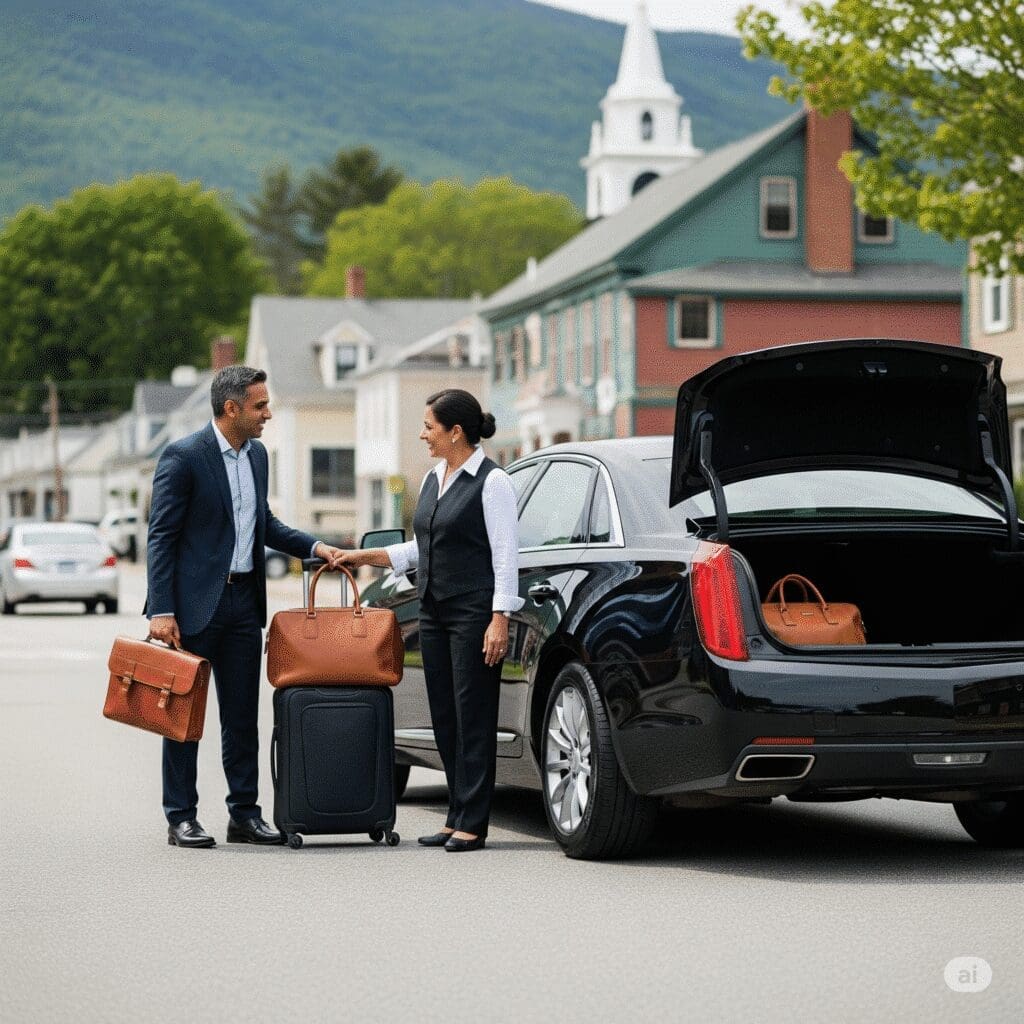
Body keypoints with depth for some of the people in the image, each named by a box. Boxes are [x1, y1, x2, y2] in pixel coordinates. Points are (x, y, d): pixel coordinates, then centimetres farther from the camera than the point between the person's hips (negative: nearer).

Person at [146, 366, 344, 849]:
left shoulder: (256, 455, 11)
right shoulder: (183, 456, -11)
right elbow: (161, 537, -12)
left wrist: (314, 546, 8)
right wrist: (161, 611, -18)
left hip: (244, 600, 7)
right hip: (195, 603, -7)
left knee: (242, 714, 9)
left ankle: (244, 814, 15)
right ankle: (180, 818, 8)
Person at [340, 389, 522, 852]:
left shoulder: (491, 481, -10)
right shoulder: (432, 480, 14)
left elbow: (506, 555, -13)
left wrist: (499, 620, -18)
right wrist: (363, 556, 17)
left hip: (474, 613, -8)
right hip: (434, 611, 8)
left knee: (472, 714, -6)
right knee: (445, 715, 8)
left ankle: (471, 823, -3)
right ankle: (457, 818, 14)